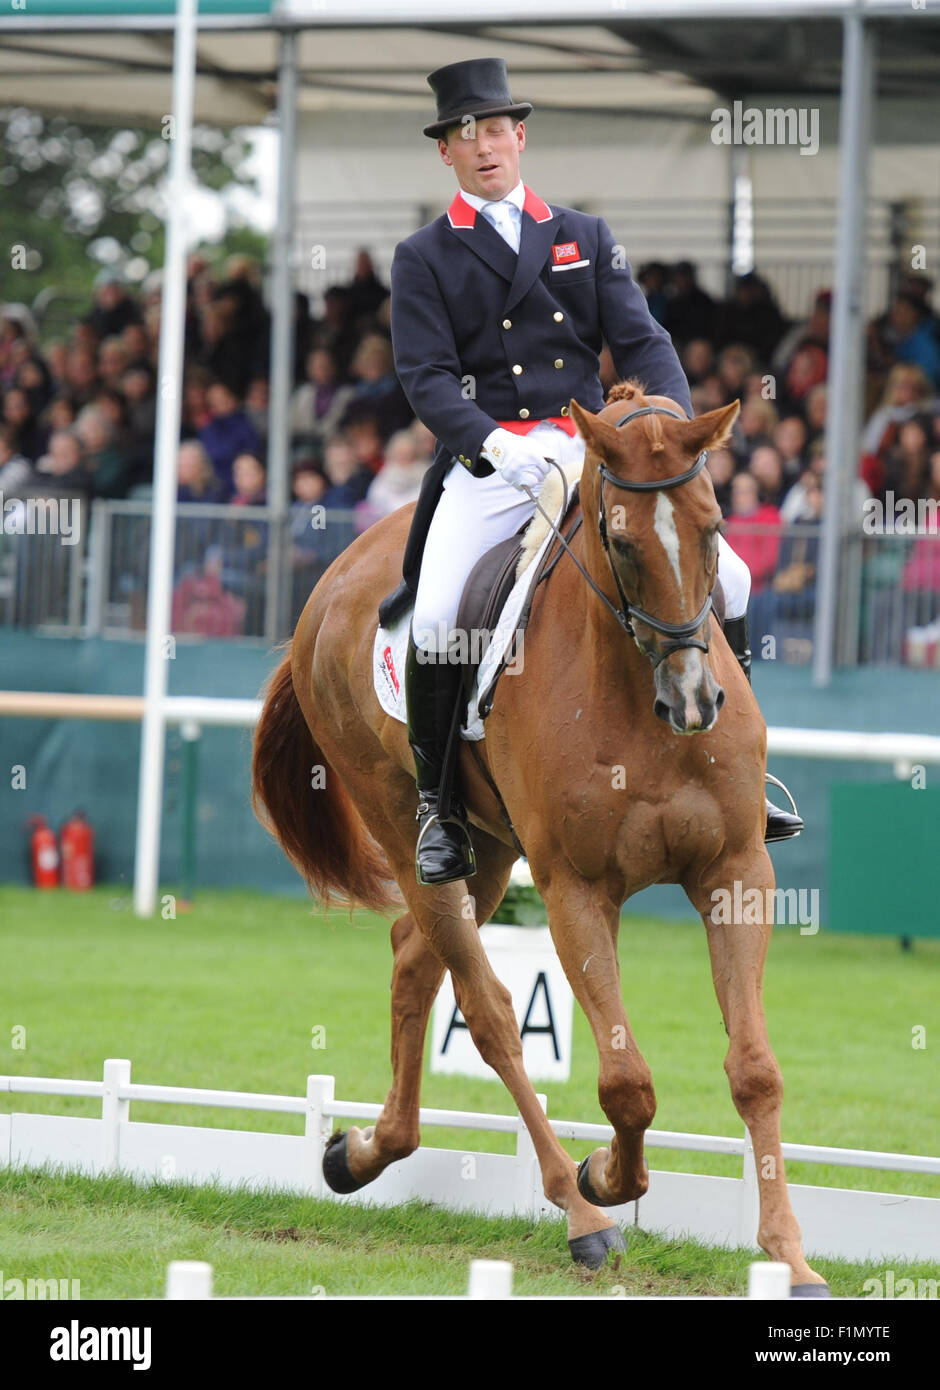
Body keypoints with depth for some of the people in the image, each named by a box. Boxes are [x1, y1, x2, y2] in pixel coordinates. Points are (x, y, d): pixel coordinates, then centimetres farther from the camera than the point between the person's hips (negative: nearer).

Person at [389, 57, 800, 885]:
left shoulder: (586, 239, 15)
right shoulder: (424, 259, 6)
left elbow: (642, 342, 7)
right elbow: (428, 379, -4)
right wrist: (497, 446, -23)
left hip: (592, 453, 3)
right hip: (487, 463, -3)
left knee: (724, 578, -9)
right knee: (436, 620, -24)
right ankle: (438, 804, -6)